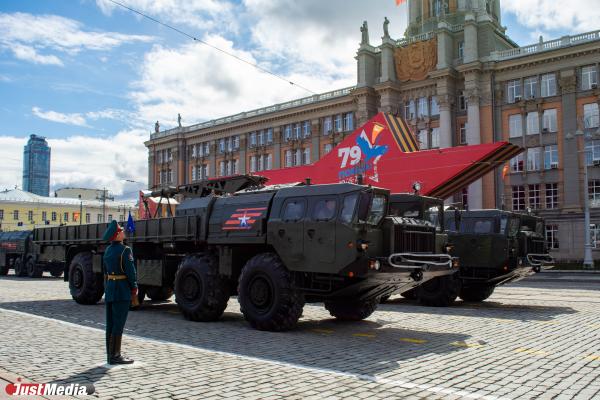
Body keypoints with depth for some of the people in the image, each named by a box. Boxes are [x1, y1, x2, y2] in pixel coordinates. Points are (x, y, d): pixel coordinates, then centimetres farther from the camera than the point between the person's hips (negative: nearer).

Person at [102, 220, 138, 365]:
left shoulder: (108, 250, 12)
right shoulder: (124, 250, -14)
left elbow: (106, 271, 15)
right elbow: (130, 270, -14)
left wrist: (107, 288, 17)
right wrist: (134, 288, -3)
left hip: (109, 290, 8)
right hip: (122, 290, -8)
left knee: (111, 324, 12)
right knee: (118, 324, -4)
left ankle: (110, 354, 18)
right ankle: (115, 356, -1)